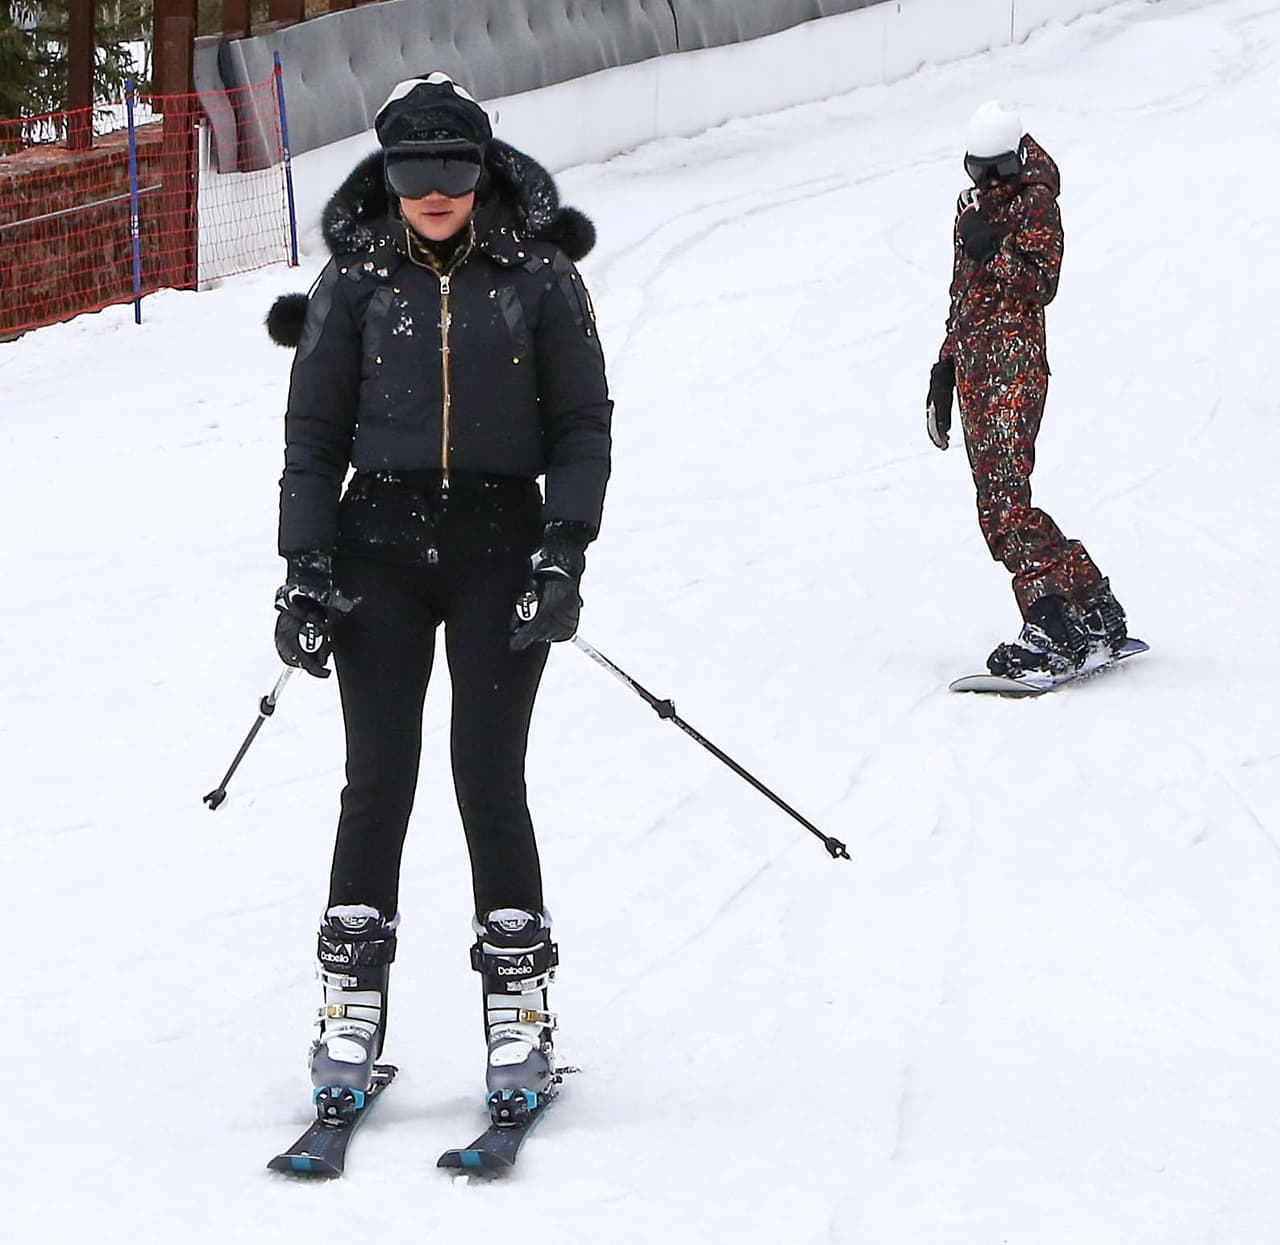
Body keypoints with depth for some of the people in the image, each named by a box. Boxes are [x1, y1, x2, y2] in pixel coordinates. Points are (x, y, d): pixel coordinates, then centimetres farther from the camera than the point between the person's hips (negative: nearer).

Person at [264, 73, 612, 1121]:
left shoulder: (539, 278, 1)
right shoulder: (356, 283, 4)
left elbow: (582, 424, 3)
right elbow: (314, 434, 7)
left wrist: (565, 550, -9)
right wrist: (305, 566, -1)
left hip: (501, 544, -1)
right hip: (379, 544, 1)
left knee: (489, 778, -4)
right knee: (379, 780, -1)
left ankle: (520, 999, 4)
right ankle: (353, 997, 7)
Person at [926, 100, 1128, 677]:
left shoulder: (1037, 203, -2)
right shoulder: (971, 207, 21)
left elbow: (1042, 284, -12)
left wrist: (994, 250, -20)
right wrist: (945, 368, 25)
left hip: (1018, 358, -8)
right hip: (973, 363, 8)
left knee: (1005, 494, -19)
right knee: (996, 504, 1)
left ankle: (1052, 628, -22)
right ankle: (1094, 612, 7)